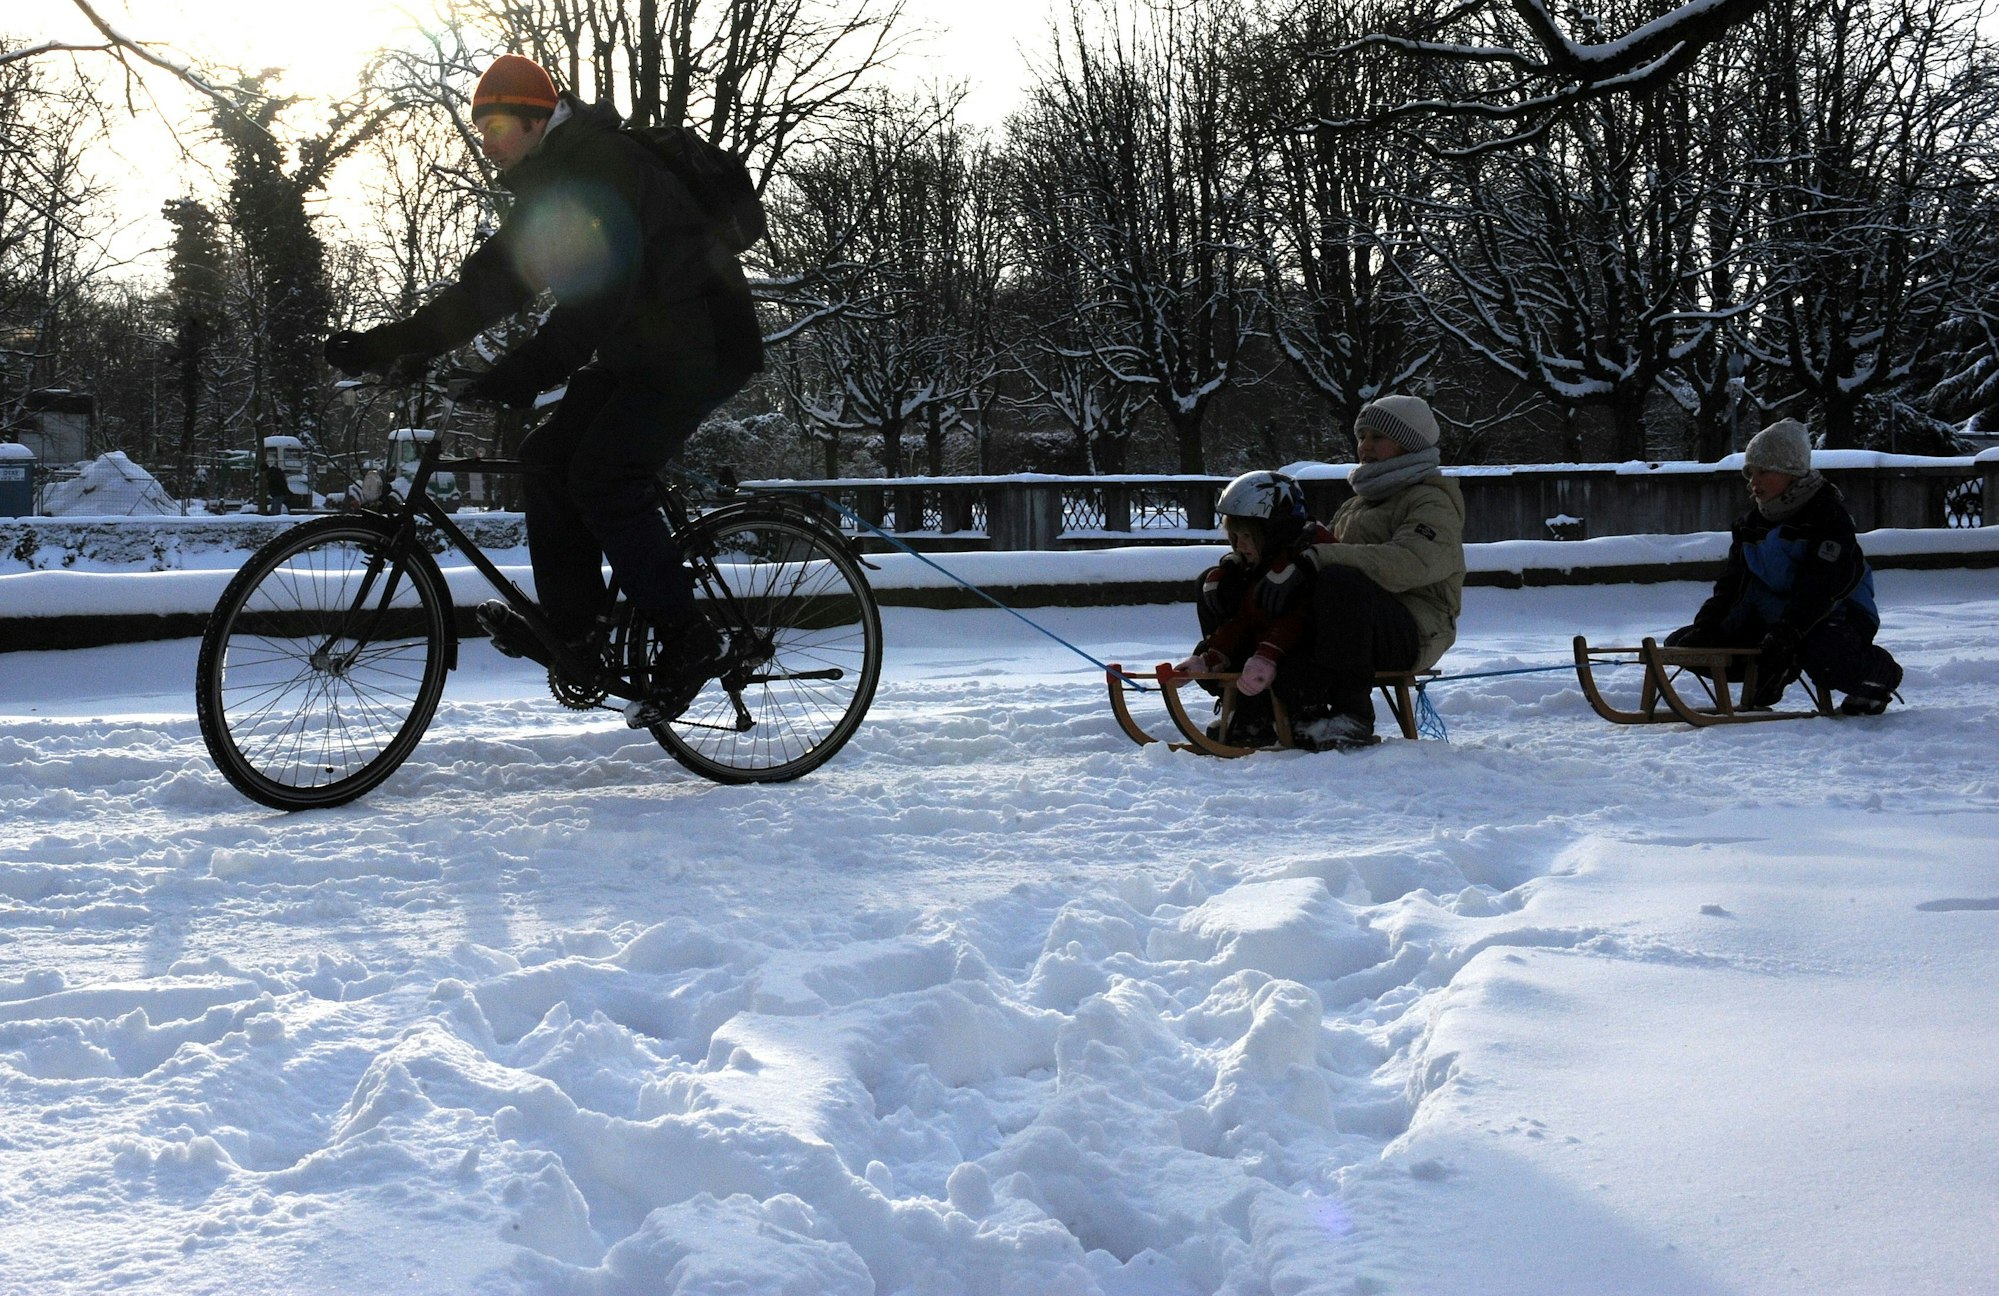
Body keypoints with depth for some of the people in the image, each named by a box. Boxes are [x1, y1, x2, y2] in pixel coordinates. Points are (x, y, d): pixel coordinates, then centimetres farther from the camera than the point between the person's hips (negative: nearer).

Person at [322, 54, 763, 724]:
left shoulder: (601, 164, -18)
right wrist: (382, 344, 4)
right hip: (635, 352, 10)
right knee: (546, 458, -2)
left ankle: (685, 641, -12)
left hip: (698, 346, -10)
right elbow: (487, 285, 12)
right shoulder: (547, 185, 14)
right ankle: (570, 634, 2)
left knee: (603, 477, -21)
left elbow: (597, 290, -29)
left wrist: (522, 375, -37)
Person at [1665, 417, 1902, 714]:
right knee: (1680, 645, -6)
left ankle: (1880, 674, -4)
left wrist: (1785, 634, -38)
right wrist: (1703, 628, -11)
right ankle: (1772, 670, 13)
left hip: (1835, 615, -7)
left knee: (1826, 660, -44)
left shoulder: (1829, 515, -13)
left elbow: (1820, 588, -25)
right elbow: (1731, 585, 7)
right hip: (1768, 618, 7)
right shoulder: (1750, 523, 10)